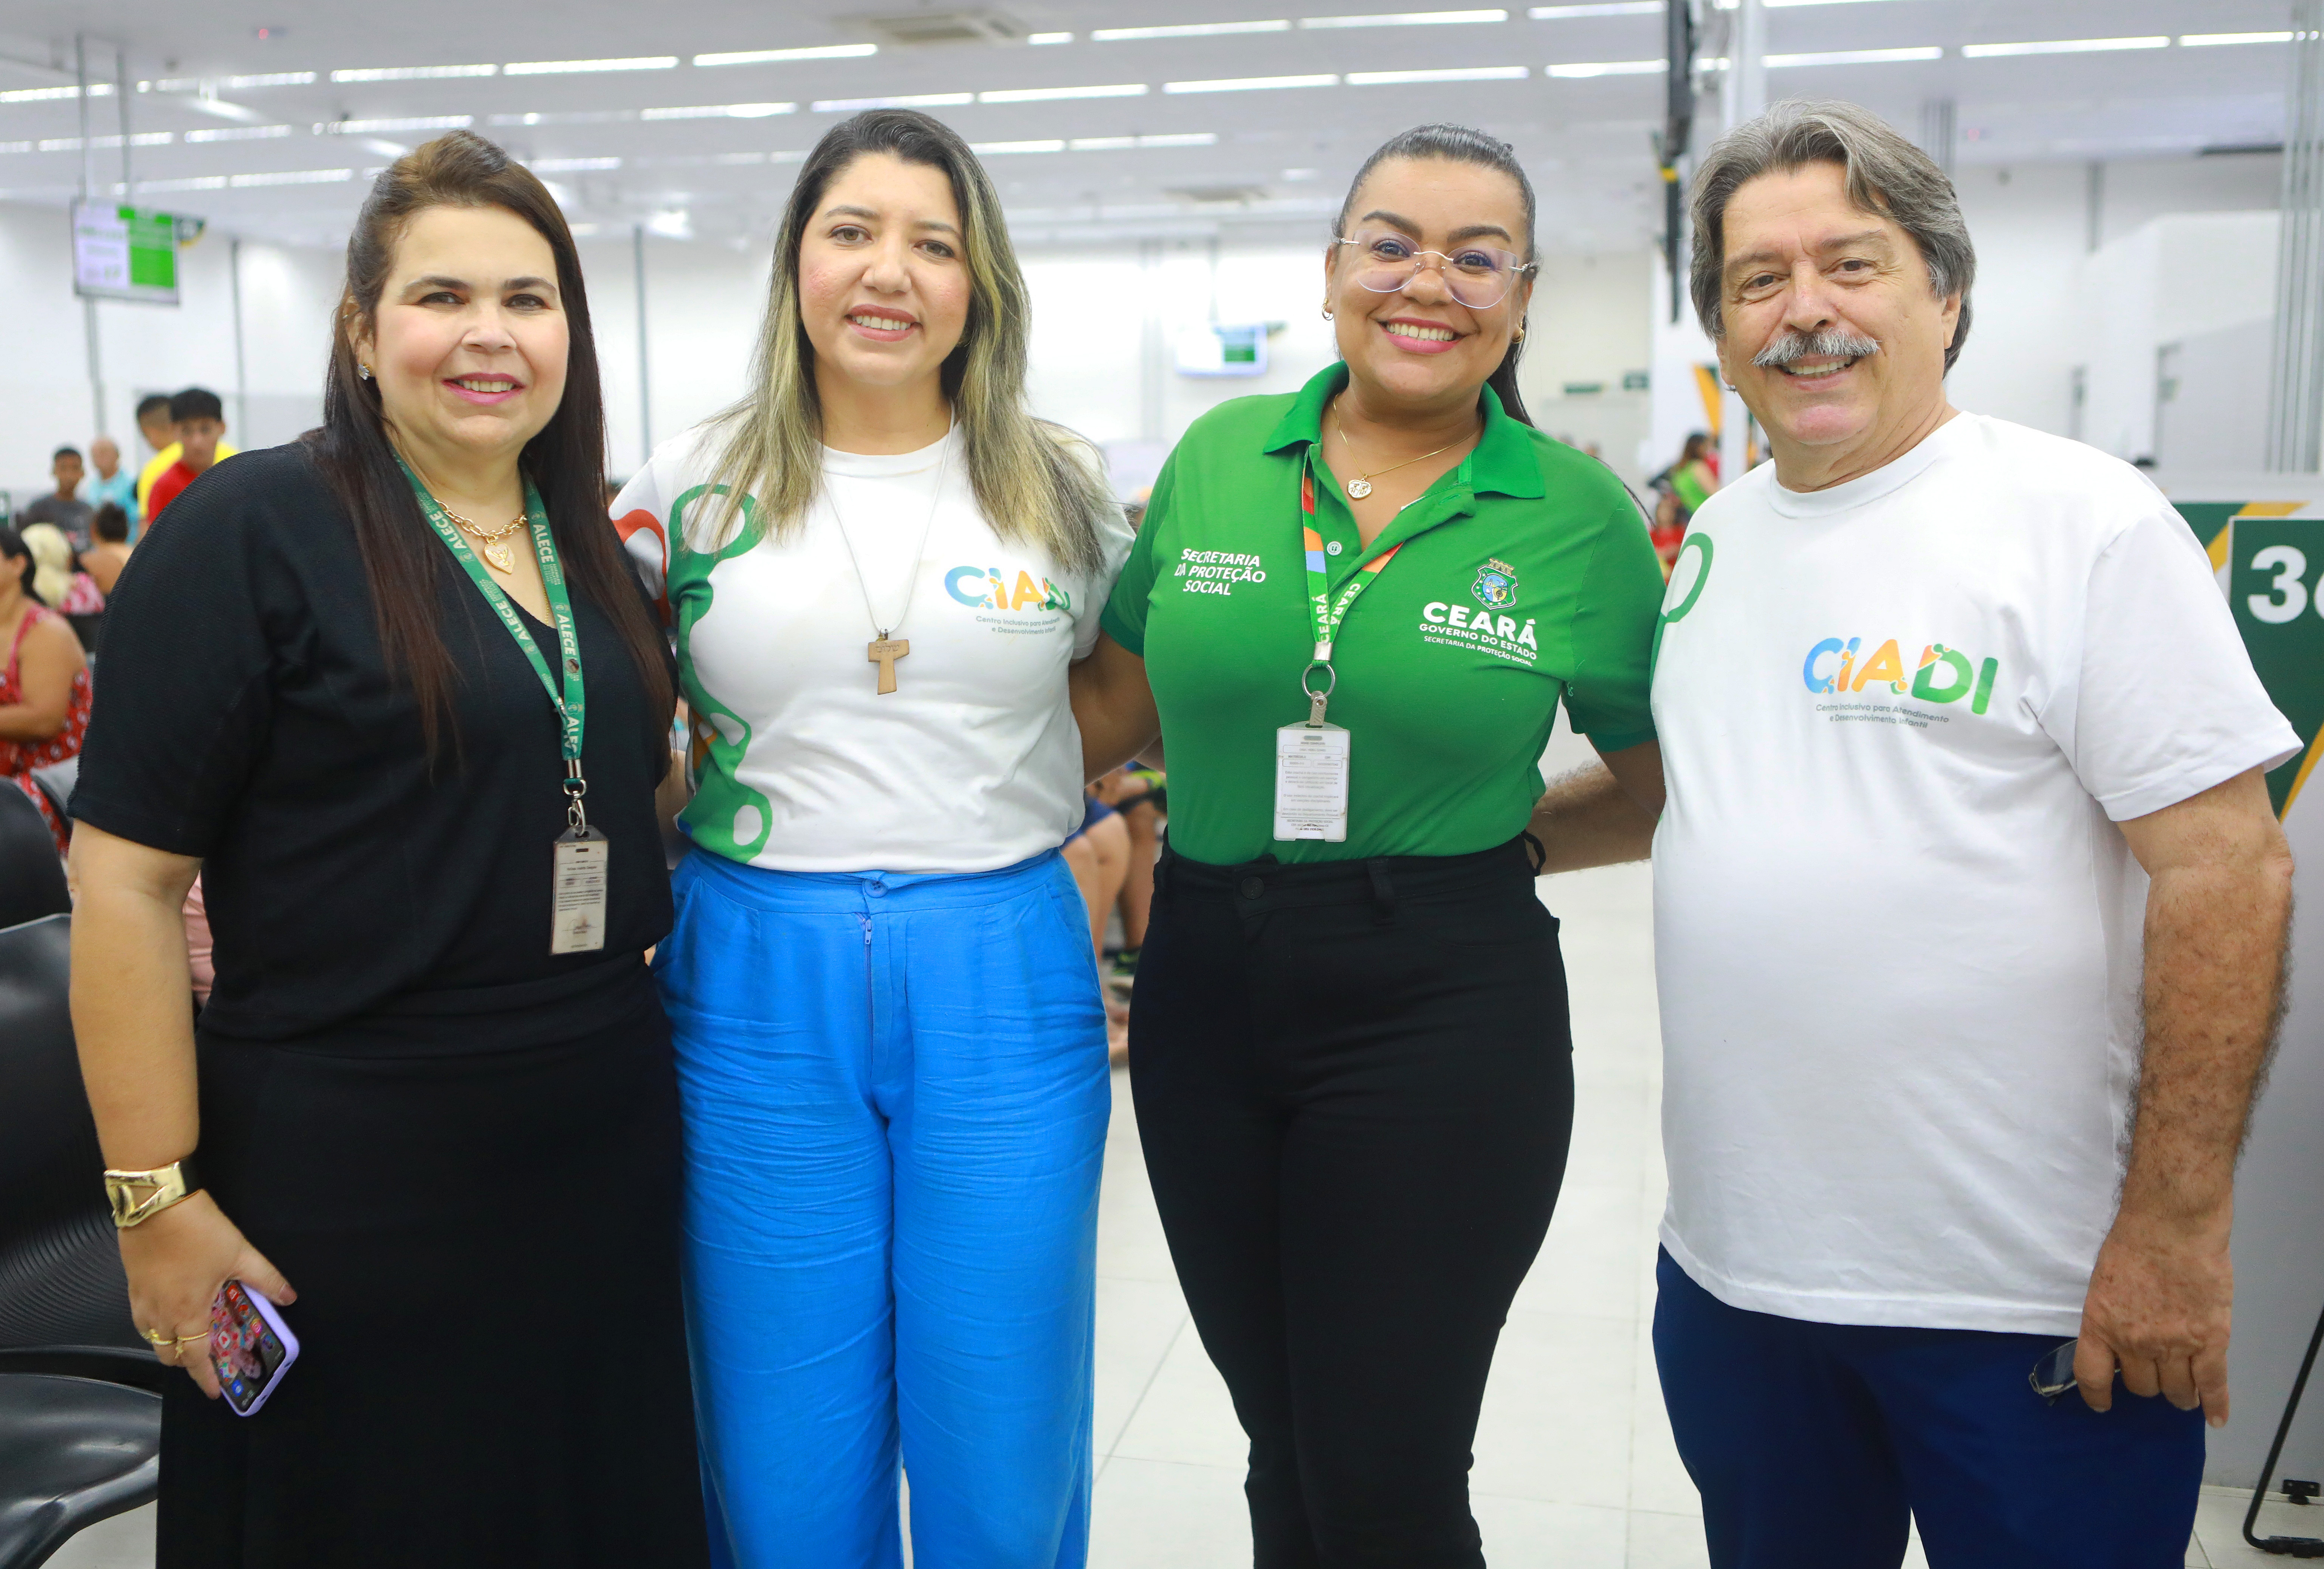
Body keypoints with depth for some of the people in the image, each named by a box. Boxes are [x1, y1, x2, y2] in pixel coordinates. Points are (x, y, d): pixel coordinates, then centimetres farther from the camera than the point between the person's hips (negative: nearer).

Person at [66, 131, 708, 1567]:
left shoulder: (598, 556, 8)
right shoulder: (254, 532, -10)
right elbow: (126, 878, -12)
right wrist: (158, 1201, -14)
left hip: (608, 1147, 6)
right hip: (346, 1166, -5)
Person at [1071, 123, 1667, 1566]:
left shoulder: (1580, 516, -3)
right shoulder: (1217, 460, 3)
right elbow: (1118, 702, 10)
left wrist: (1518, 846, -5)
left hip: (1441, 1012, -3)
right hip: (1208, 993, 3)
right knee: (1284, 1446, 17)